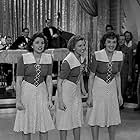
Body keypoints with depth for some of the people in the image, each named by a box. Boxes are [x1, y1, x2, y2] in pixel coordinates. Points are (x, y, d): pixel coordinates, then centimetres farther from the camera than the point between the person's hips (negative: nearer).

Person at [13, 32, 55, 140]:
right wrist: (18, 101, -11)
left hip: (41, 92, 3)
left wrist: (50, 99, 0)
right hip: (26, 92, -2)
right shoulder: (24, 59, -11)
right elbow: (18, 81, -9)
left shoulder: (48, 59, -1)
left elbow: (49, 80, 2)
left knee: (44, 125, 4)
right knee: (26, 125, 7)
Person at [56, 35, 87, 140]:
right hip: (66, 91, -8)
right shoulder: (68, 61, -24)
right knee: (65, 119, 3)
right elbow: (59, 83, -21)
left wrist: (83, 88, 17)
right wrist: (60, 101, -21)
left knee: (78, 119, 14)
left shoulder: (81, 57, -1)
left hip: (76, 90, 8)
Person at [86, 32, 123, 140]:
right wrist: (89, 96, -11)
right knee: (96, 116, 3)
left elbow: (117, 76, 6)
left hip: (112, 88, 4)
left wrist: (119, 94, 8)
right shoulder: (97, 56, -18)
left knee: (113, 117, 13)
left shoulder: (119, 56, -6)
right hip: (98, 88, -4)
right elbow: (91, 77, -11)